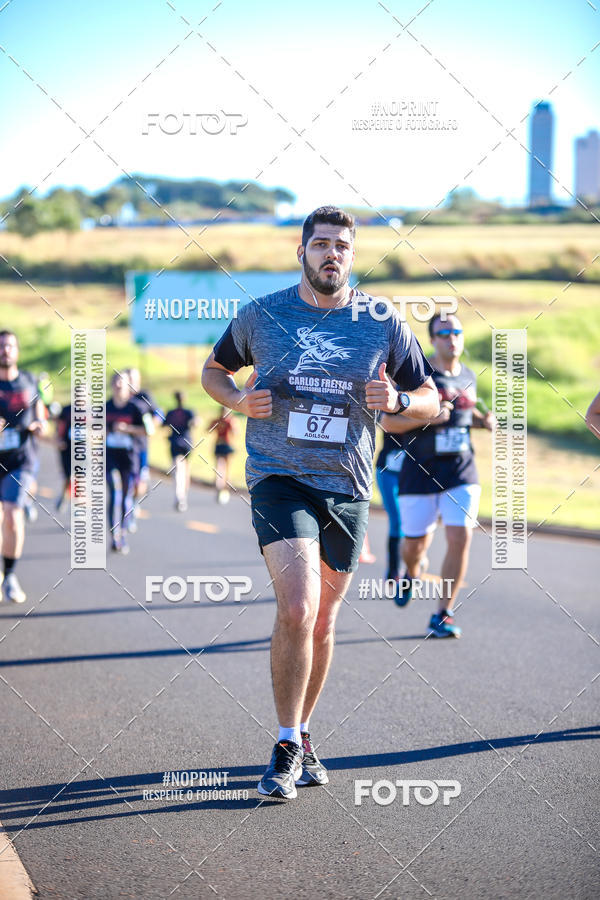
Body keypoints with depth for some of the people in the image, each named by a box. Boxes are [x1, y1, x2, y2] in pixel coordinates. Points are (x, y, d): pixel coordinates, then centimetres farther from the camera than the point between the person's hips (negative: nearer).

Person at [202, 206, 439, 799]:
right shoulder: (260, 315, 1)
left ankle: (301, 735, 30)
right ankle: (286, 746, -7)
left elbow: (430, 400, 10)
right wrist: (240, 400, -5)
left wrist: (397, 400, -12)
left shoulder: (383, 323, 3)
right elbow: (213, 371, 17)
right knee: (297, 610, -19)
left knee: (322, 622, 11)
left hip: (347, 487, 3)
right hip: (279, 478, -3)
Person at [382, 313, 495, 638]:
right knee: (414, 543, 7)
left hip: (461, 470, 3)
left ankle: (443, 615, -2)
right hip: (420, 472, -3)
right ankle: (411, 573, 46)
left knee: (460, 538, -12)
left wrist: (483, 420, 7)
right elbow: (387, 421, -10)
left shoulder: (468, 377, 9)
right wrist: (426, 417, -24)